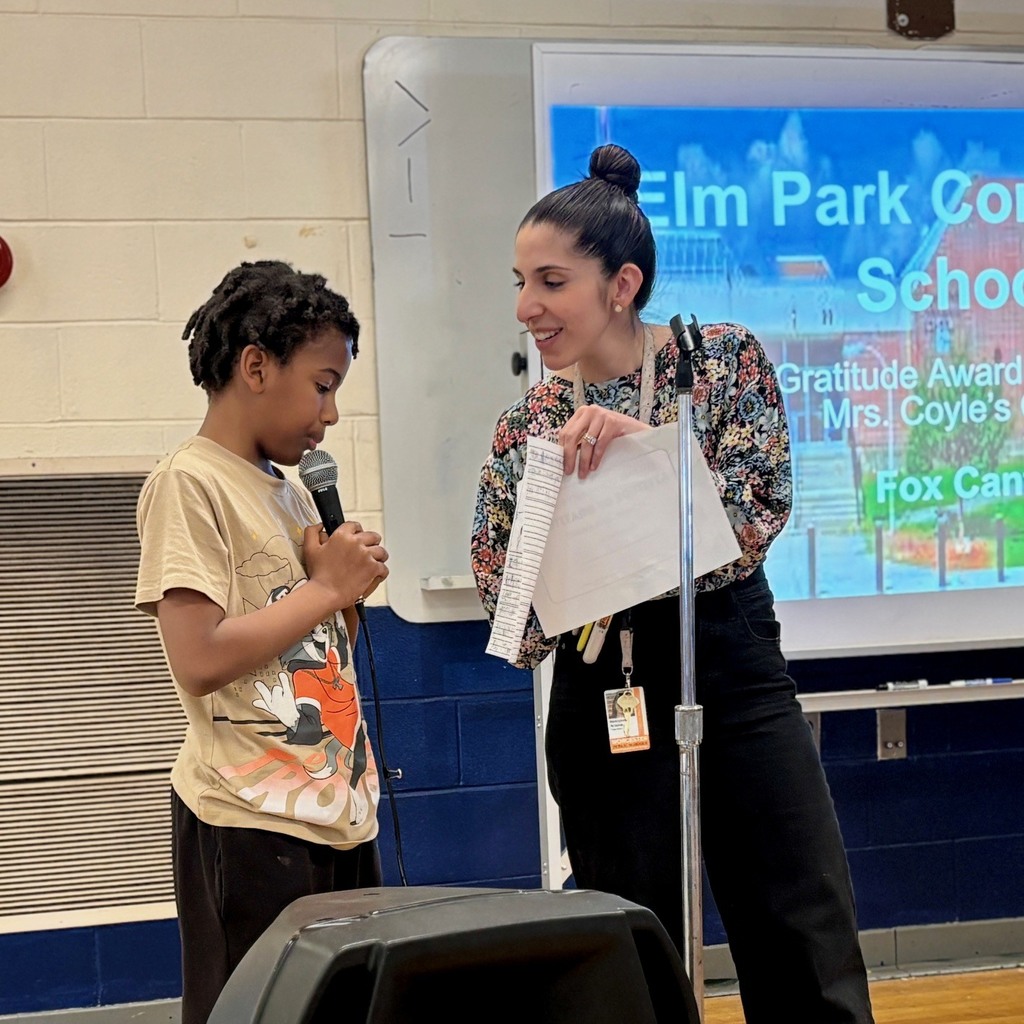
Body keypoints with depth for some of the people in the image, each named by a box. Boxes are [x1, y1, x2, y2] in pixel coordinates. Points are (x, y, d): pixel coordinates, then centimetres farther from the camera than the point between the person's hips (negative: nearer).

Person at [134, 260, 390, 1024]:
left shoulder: (292, 493, 15)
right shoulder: (190, 483, -10)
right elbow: (200, 661, -20)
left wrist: (349, 593, 2)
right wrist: (326, 589, -12)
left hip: (339, 810, 8)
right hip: (253, 824, -8)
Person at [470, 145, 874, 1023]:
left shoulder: (727, 360, -3)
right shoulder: (527, 427, 2)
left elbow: (761, 511, -15)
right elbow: (517, 628, 2)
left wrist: (644, 440, -25)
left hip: (739, 683, -1)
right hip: (603, 702, 1)